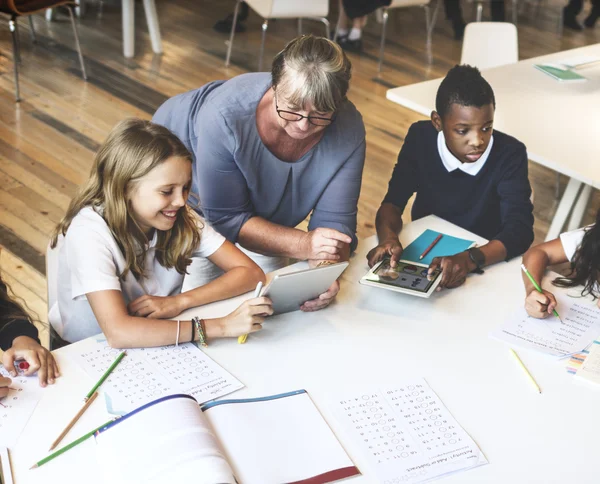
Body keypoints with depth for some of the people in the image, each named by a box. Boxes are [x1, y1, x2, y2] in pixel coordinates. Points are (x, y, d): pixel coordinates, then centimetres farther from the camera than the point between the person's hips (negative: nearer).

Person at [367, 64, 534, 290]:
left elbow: (520, 230, -23)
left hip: (484, 263, -1)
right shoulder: (420, 138, -9)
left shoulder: (509, 154, -16)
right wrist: (388, 238, -31)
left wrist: (469, 259, -41)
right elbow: (393, 203, -9)